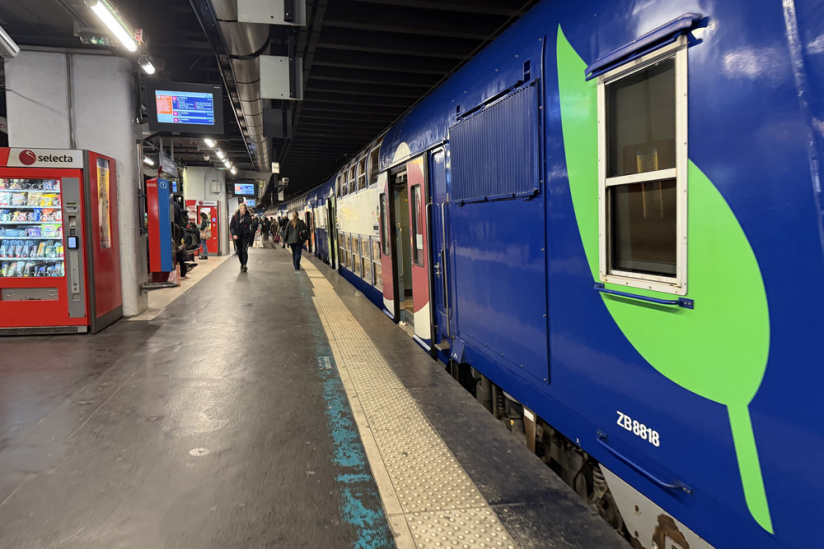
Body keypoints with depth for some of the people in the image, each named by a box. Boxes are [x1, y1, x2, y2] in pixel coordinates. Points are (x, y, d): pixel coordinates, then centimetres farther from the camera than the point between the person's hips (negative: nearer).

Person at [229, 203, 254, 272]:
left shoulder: (248, 216, 3)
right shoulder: (235, 216, 4)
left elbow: (250, 222, -17)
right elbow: (231, 226, 1)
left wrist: (244, 215, -18)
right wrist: (233, 234, -14)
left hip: (246, 236, -2)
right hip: (238, 236, 2)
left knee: (244, 250, -16)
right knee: (239, 252, 10)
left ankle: (244, 265, -21)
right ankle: (242, 264, 26)